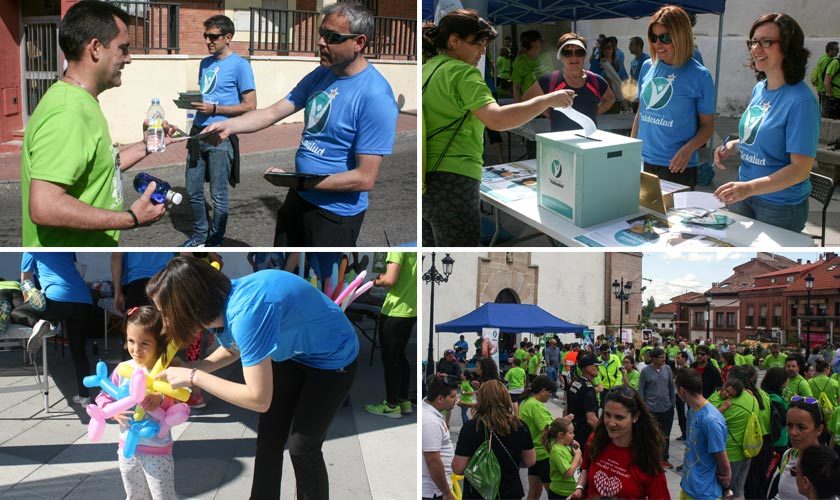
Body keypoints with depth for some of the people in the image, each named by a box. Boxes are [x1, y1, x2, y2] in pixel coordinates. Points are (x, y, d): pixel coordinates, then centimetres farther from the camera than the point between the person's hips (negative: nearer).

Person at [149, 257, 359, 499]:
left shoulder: (245, 312, -38)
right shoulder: (220, 304, -12)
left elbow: (259, 399, -35)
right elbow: (233, 350, 11)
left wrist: (194, 377, -27)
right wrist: (186, 368, -3)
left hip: (333, 359, -8)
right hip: (292, 353, 8)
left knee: (302, 448, -4)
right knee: (269, 440, 8)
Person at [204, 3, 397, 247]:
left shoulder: (375, 97, -25)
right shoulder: (320, 75, 1)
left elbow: (366, 178, -26)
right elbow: (273, 112, 0)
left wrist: (297, 181, -22)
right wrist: (228, 126, -19)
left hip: (336, 213, -8)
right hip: (298, 198, 8)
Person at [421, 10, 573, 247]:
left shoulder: (427, 69, 15)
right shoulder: (462, 72, -11)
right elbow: (497, 119, -24)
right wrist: (547, 100, -16)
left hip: (425, 183, 9)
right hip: (452, 184, -9)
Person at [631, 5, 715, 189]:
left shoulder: (699, 76, -8)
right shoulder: (647, 67, 5)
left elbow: (707, 125, -3)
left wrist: (688, 149, -20)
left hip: (677, 167, -4)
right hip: (642, 162, 4)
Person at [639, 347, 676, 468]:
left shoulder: (667, 369, 1)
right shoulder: (645, 371, -8)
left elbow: (672, 388, 8)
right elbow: (641, 390, -3)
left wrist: (673, 404, 8)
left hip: (667, 408, 4)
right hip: (652, 409, -3)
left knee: (666, 436, 14)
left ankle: (664, 458, 28)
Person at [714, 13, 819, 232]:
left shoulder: (800, 100, -22)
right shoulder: (759, 89, 2)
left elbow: (801, 168, -24)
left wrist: (749, 187, -35)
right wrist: (734, 145, -1)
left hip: (780, 207, -7)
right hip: (744, 196, 7)